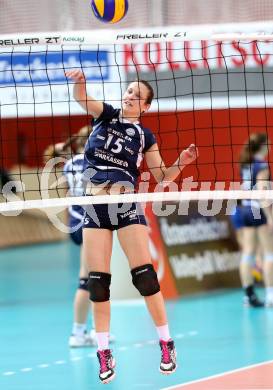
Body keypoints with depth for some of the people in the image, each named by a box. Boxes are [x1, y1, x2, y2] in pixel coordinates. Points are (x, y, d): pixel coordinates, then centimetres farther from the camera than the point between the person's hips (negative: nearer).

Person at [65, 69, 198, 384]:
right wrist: (79, 80, -33)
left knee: (144, 275, -9)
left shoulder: (144, 136, 9)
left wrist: (181, 163, -8)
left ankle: (166, 343, 3)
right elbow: (82, 99, -10)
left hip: (127, 206, 0)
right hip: (95, 207, 0)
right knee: (98, 281, -1)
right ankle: (104, 352, 7)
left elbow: (162, 177, 11)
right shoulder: (105, 115, 9)